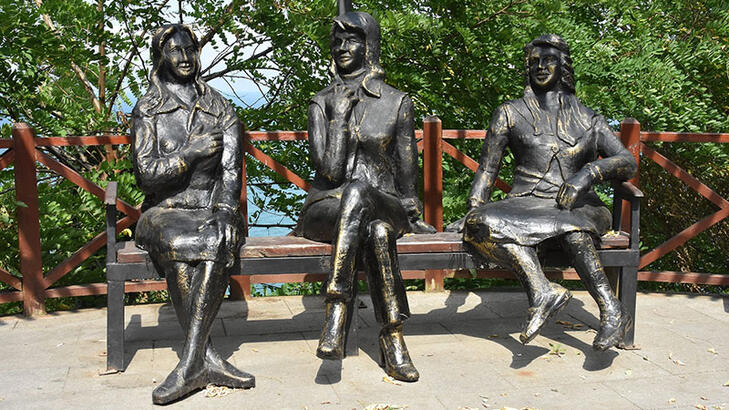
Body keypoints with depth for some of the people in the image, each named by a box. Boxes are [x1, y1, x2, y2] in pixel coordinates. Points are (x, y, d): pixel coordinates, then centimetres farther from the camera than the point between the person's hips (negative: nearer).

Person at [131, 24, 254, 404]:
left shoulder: (220, 109, 10)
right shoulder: (147, 110, 6)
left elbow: (231, 170, -1)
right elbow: (146, 175, -4)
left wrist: (225, 214, -19)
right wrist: (192, 152, -18)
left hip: (211, 208, 1)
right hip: (165, 211, -1)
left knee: (217, 241, -35)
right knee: (174, 244, -37)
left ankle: (190, 362, -37)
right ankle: (208, 360, -34)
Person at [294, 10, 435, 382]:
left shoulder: (397, 103, 7)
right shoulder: (322, 103, 6)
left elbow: (407, 169, 10)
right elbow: (329, 169, -8)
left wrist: (410, 216, 7)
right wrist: (341, 114, -9)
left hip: (384, 204, 0)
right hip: (327, 205, 0)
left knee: (358, 193, -39)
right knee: (373, 231, -37)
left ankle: (336, 311, -40)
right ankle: (392, 337, -37)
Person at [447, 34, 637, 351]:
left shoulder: (588, 120, 16)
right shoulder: (510, 114, 16)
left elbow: (628, 163, 6)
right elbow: (487, 168, 13)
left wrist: (589, 172, -13)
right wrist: (474, 209, -1)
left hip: (579, 205, 0)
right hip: (527, 204, 1)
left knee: (570, 223, -38)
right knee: (483, 221, -33)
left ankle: (611, 310, -41)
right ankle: (543, 291, -44)